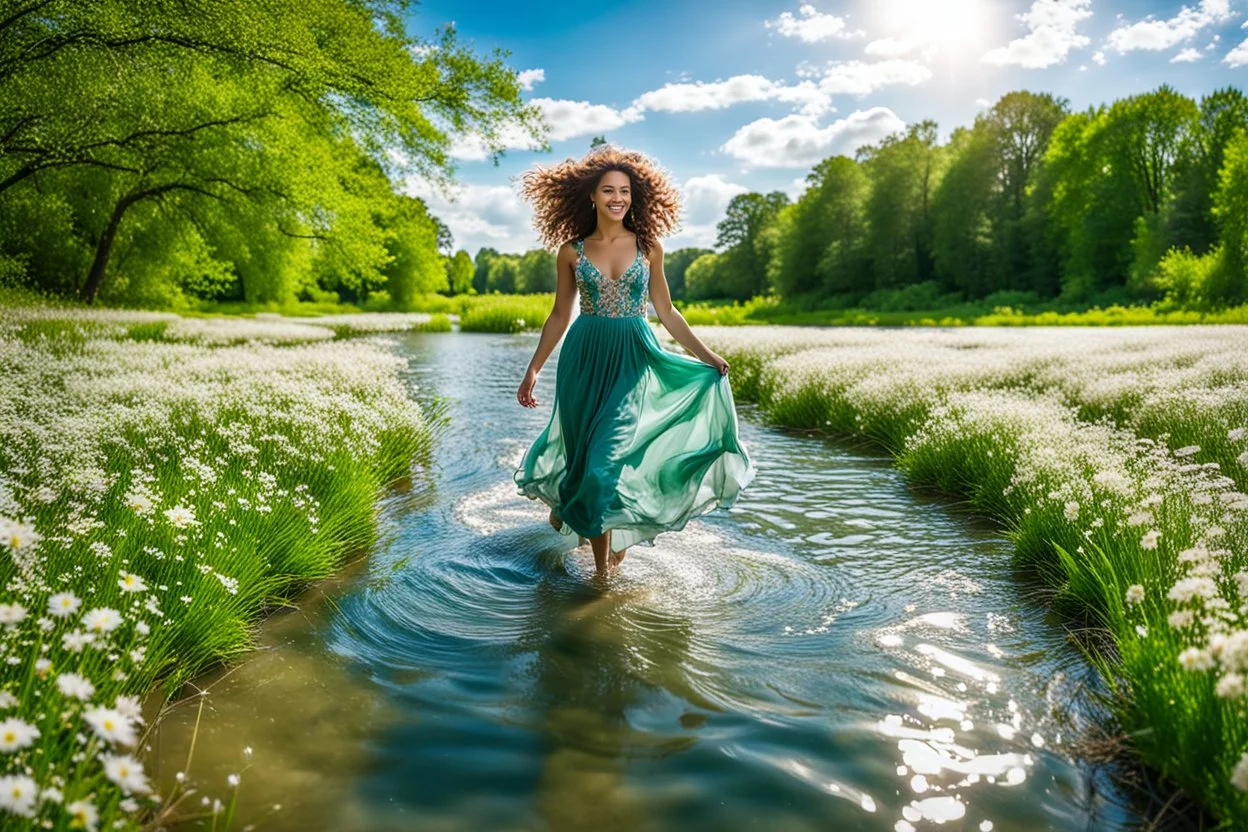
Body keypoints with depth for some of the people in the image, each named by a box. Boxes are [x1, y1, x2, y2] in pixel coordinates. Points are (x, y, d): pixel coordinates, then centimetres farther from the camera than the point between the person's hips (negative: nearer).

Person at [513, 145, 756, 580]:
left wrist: (705, 354, 4)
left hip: (634, 359, -1)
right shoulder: (572, 251, 4)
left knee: (611, 452, -11)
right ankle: (602, 567, 17)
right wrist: (533, 370, 8)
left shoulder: (648, 246, 4)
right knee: (585, 449, 2)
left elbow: (665, 311, 9)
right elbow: (559, 316, 9)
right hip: (584, 357, 1)